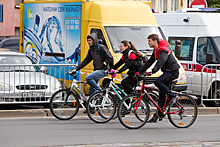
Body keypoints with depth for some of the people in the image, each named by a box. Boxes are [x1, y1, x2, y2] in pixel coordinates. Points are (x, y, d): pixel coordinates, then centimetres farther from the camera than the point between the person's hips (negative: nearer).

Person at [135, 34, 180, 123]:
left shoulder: (163, 50, -21)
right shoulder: (155, 51, 11)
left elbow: (160, 62, -36)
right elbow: (149, 62, 16)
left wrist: (153, 71, -48)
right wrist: (140, 72, 11)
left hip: (173, 72, -10)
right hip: (167, 72, 10)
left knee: (158, 82, -27)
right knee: (162, 93, 6)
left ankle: (173, 96, -16)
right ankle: (158, 114, 9)